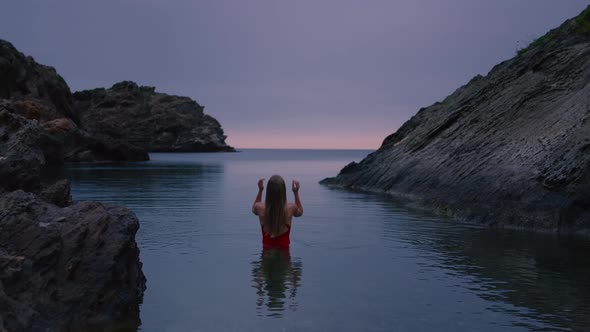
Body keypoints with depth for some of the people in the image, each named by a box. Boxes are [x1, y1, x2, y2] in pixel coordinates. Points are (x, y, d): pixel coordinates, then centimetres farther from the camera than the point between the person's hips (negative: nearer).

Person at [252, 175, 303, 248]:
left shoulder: (261, 208, -12)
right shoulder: (290, 208, -14)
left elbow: (254, 209, 16)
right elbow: (300, 212, 13)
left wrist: (260, 190, 12)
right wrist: (296, 193, 10)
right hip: (284, 251, -1)